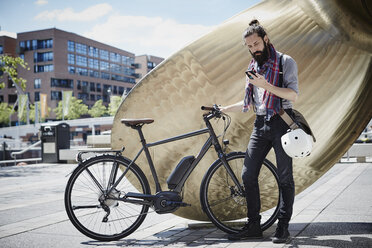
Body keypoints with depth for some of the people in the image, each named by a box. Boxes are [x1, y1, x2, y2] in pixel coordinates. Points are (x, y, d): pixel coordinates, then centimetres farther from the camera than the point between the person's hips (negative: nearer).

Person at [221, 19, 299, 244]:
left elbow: (293, 95, -12)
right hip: (260, 125, 6)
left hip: (281, 123, -6)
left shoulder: (286, 62, -1)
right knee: (248, 175, 1)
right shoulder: (253, 68, 18)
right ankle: (254, 226, 10)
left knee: (285, 178, -1)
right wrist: (223, 109, 16)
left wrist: (266, 86, -24)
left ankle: (283, 228, 8)